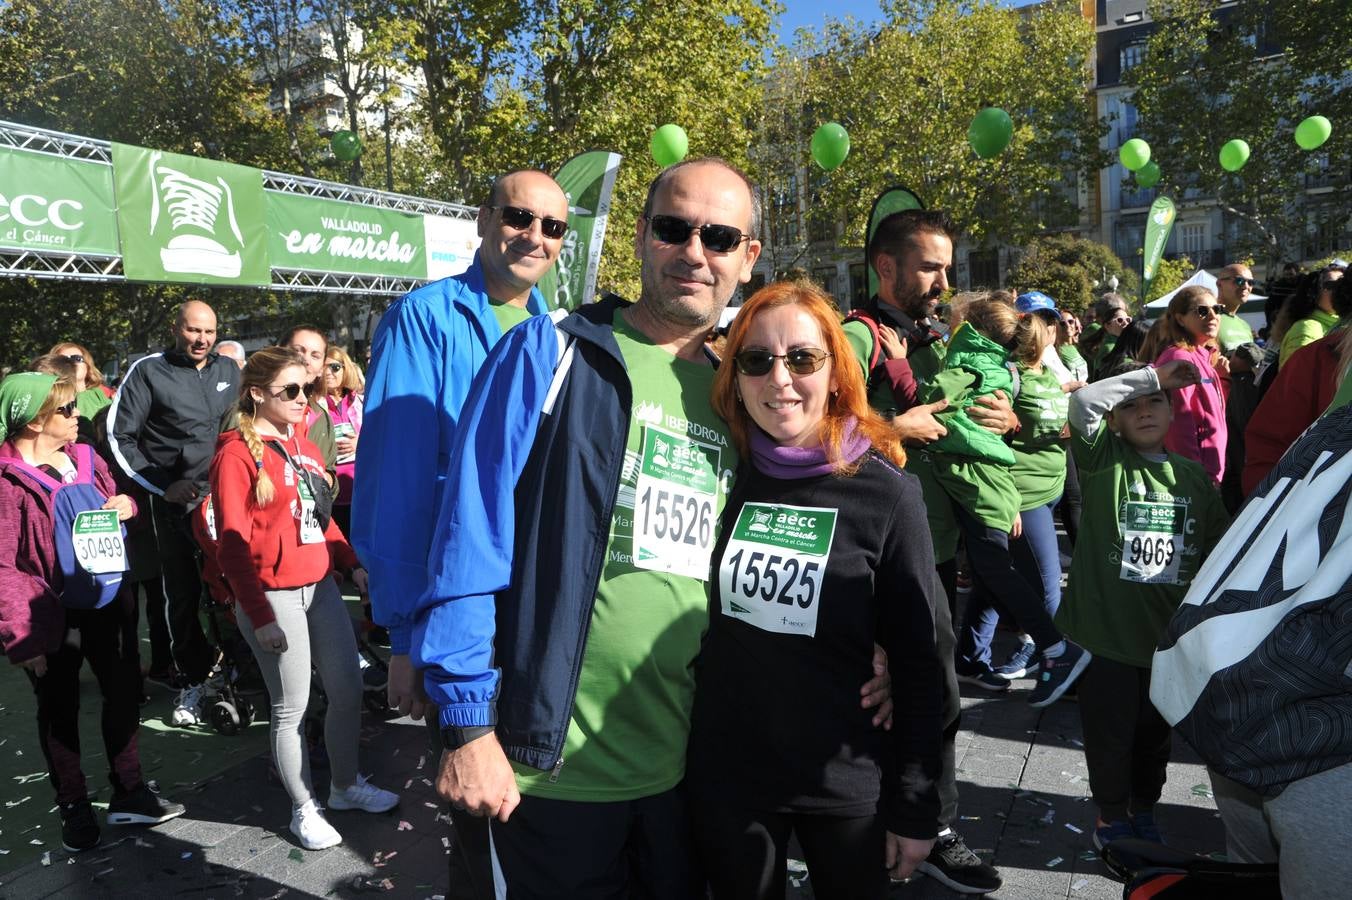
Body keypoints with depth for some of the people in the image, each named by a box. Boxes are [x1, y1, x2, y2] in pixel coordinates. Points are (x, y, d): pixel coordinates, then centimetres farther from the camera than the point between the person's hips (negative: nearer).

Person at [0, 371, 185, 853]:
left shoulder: (84, 459, 3)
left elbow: (113, 503, 21)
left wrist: (125, 504, -5)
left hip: (105, 602, 6)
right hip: (53, 617, -6)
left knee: (125, 692, 14)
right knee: (59, 710, 12)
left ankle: (129, 793, 32)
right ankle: (74, 808, 30)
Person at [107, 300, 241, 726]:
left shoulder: (229, 370, 8)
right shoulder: (149, 371, -4)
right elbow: (120, 437, -4)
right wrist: (163, 486, -10)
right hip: (177, 502, -3)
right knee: (183, 594, 5)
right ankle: (195, 680, 17)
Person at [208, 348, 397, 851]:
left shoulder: (303, 446, 11)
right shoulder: (237, 454, -10)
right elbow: (233, 545, -12)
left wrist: (352, 563, 9)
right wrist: (259, 616, -14)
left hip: (320, 586, 7)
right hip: (273, 596, -7)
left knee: (348, 689, 13)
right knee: (292, 707, 5)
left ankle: (346, 785, 33)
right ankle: (304, 809, 23)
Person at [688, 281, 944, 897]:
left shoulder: (887, 494, -11)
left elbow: (920, 665, -7)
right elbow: (696, 630, 5)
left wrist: (916, 806, -5)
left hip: (845, 786, -2)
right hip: (722, 781, 2)